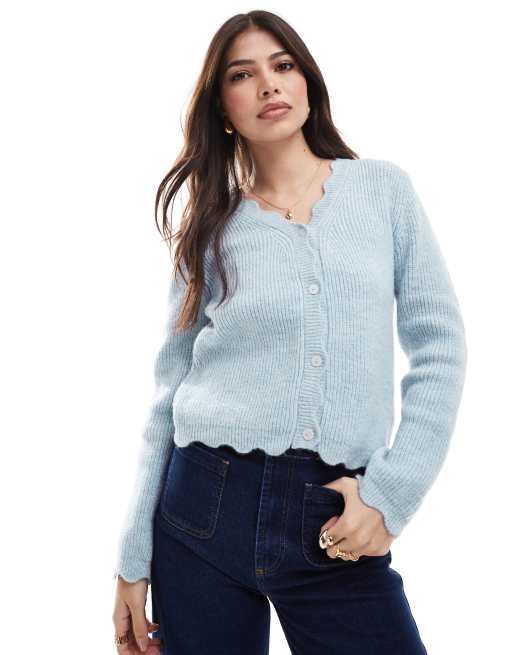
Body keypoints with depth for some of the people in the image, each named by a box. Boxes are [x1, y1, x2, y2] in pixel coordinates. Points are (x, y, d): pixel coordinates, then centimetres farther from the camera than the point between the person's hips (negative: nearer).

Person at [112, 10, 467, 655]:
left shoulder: (384, 188, 5)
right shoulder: (212, 227, 6)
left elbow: (439, 346, 2)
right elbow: (170, 392, 6)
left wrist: (390, 493, -8)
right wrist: (134, 559, 4)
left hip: (337, 521, 0)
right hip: (207, 504, 1)